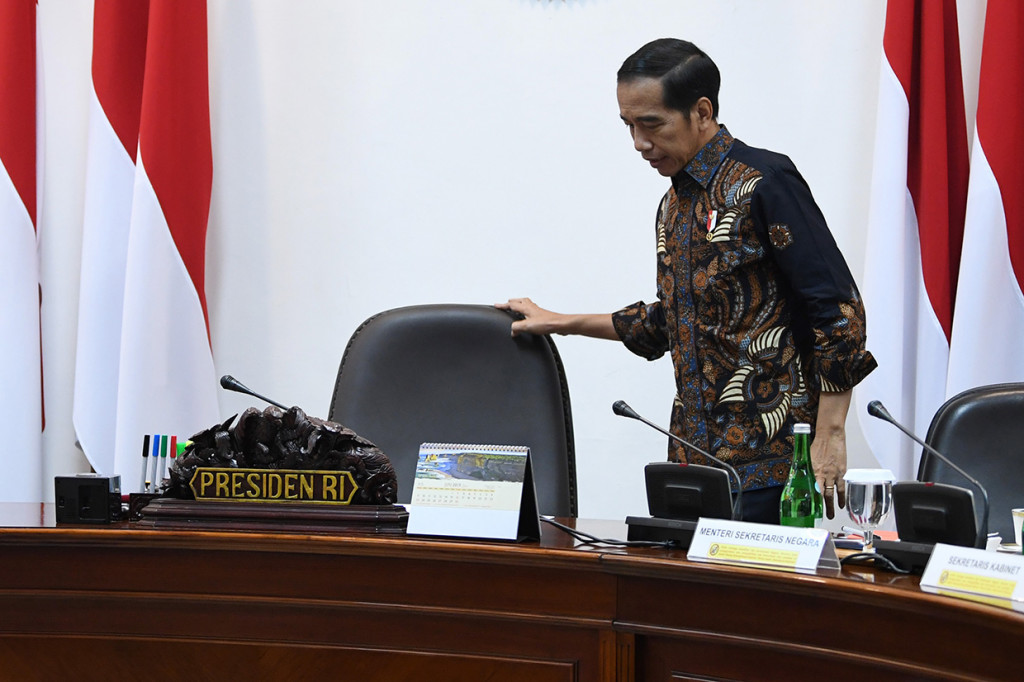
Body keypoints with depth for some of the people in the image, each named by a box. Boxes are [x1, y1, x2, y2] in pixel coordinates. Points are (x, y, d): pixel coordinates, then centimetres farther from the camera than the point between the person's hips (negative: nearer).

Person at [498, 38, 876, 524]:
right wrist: (562, 323, 31)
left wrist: (829, 439, -17)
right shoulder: (675, 203, 18)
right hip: (694, 455, 8)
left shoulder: (764, 183, -9)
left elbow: (839, 311, -13)